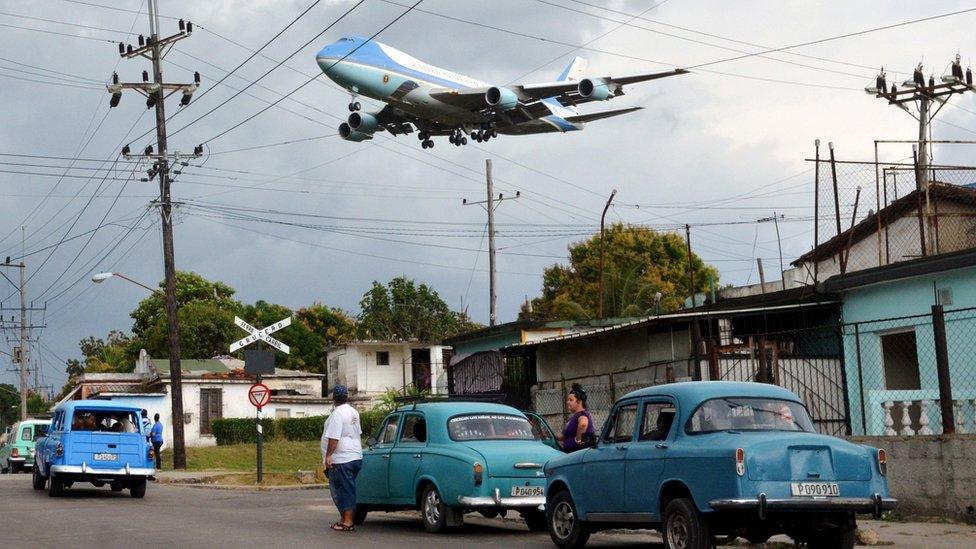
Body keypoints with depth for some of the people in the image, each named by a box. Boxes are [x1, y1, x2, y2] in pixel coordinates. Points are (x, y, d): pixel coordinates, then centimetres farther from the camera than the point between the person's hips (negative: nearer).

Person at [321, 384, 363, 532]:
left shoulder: (338, 414, -15)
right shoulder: (354, 412, 13)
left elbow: (334, 438, -21)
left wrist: (328, 455, -18)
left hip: (341, 459, -9)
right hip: (356, 456, 9)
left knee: (343, 490, -5)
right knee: (349, 489, 15)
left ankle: (347, 522, -5)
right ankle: (347, 518, 21)